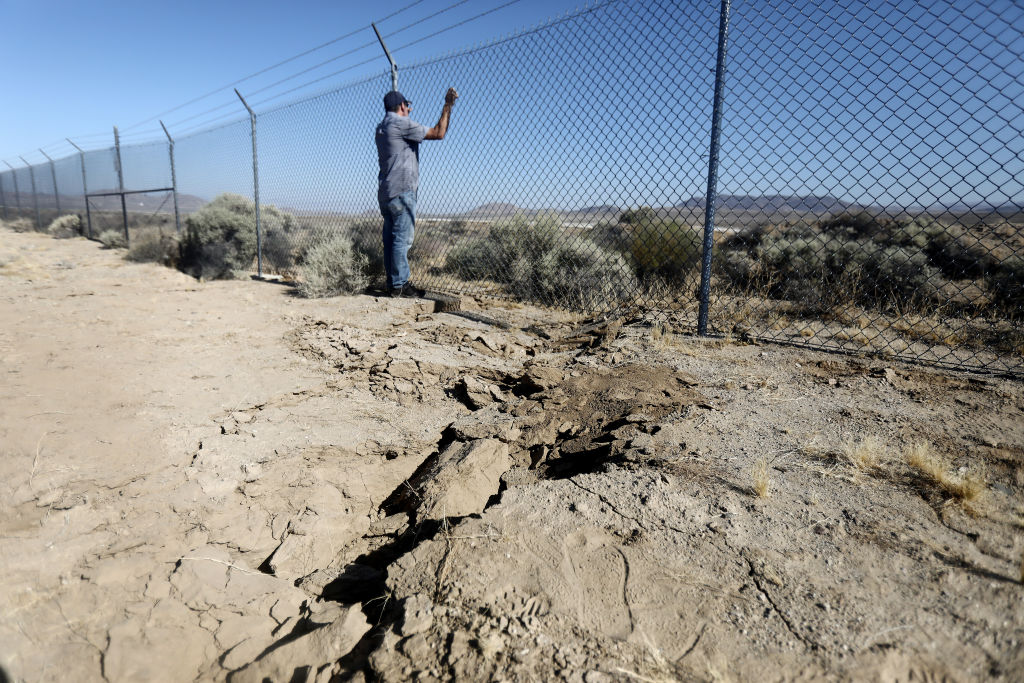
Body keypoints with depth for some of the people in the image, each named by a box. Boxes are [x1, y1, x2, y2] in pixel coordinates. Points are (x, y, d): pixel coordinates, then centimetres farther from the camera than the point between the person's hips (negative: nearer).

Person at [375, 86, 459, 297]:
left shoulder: (381, 128, 19)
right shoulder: (402, 124, -9)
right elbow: (438, 133, -11)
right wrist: (448, 106, -5)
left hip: (385, 192, 10)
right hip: (401, 191, -9)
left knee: (391, 238, 10)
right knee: (402, 238, -8)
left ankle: (391, 282, 13)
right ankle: (399, 284, -8)